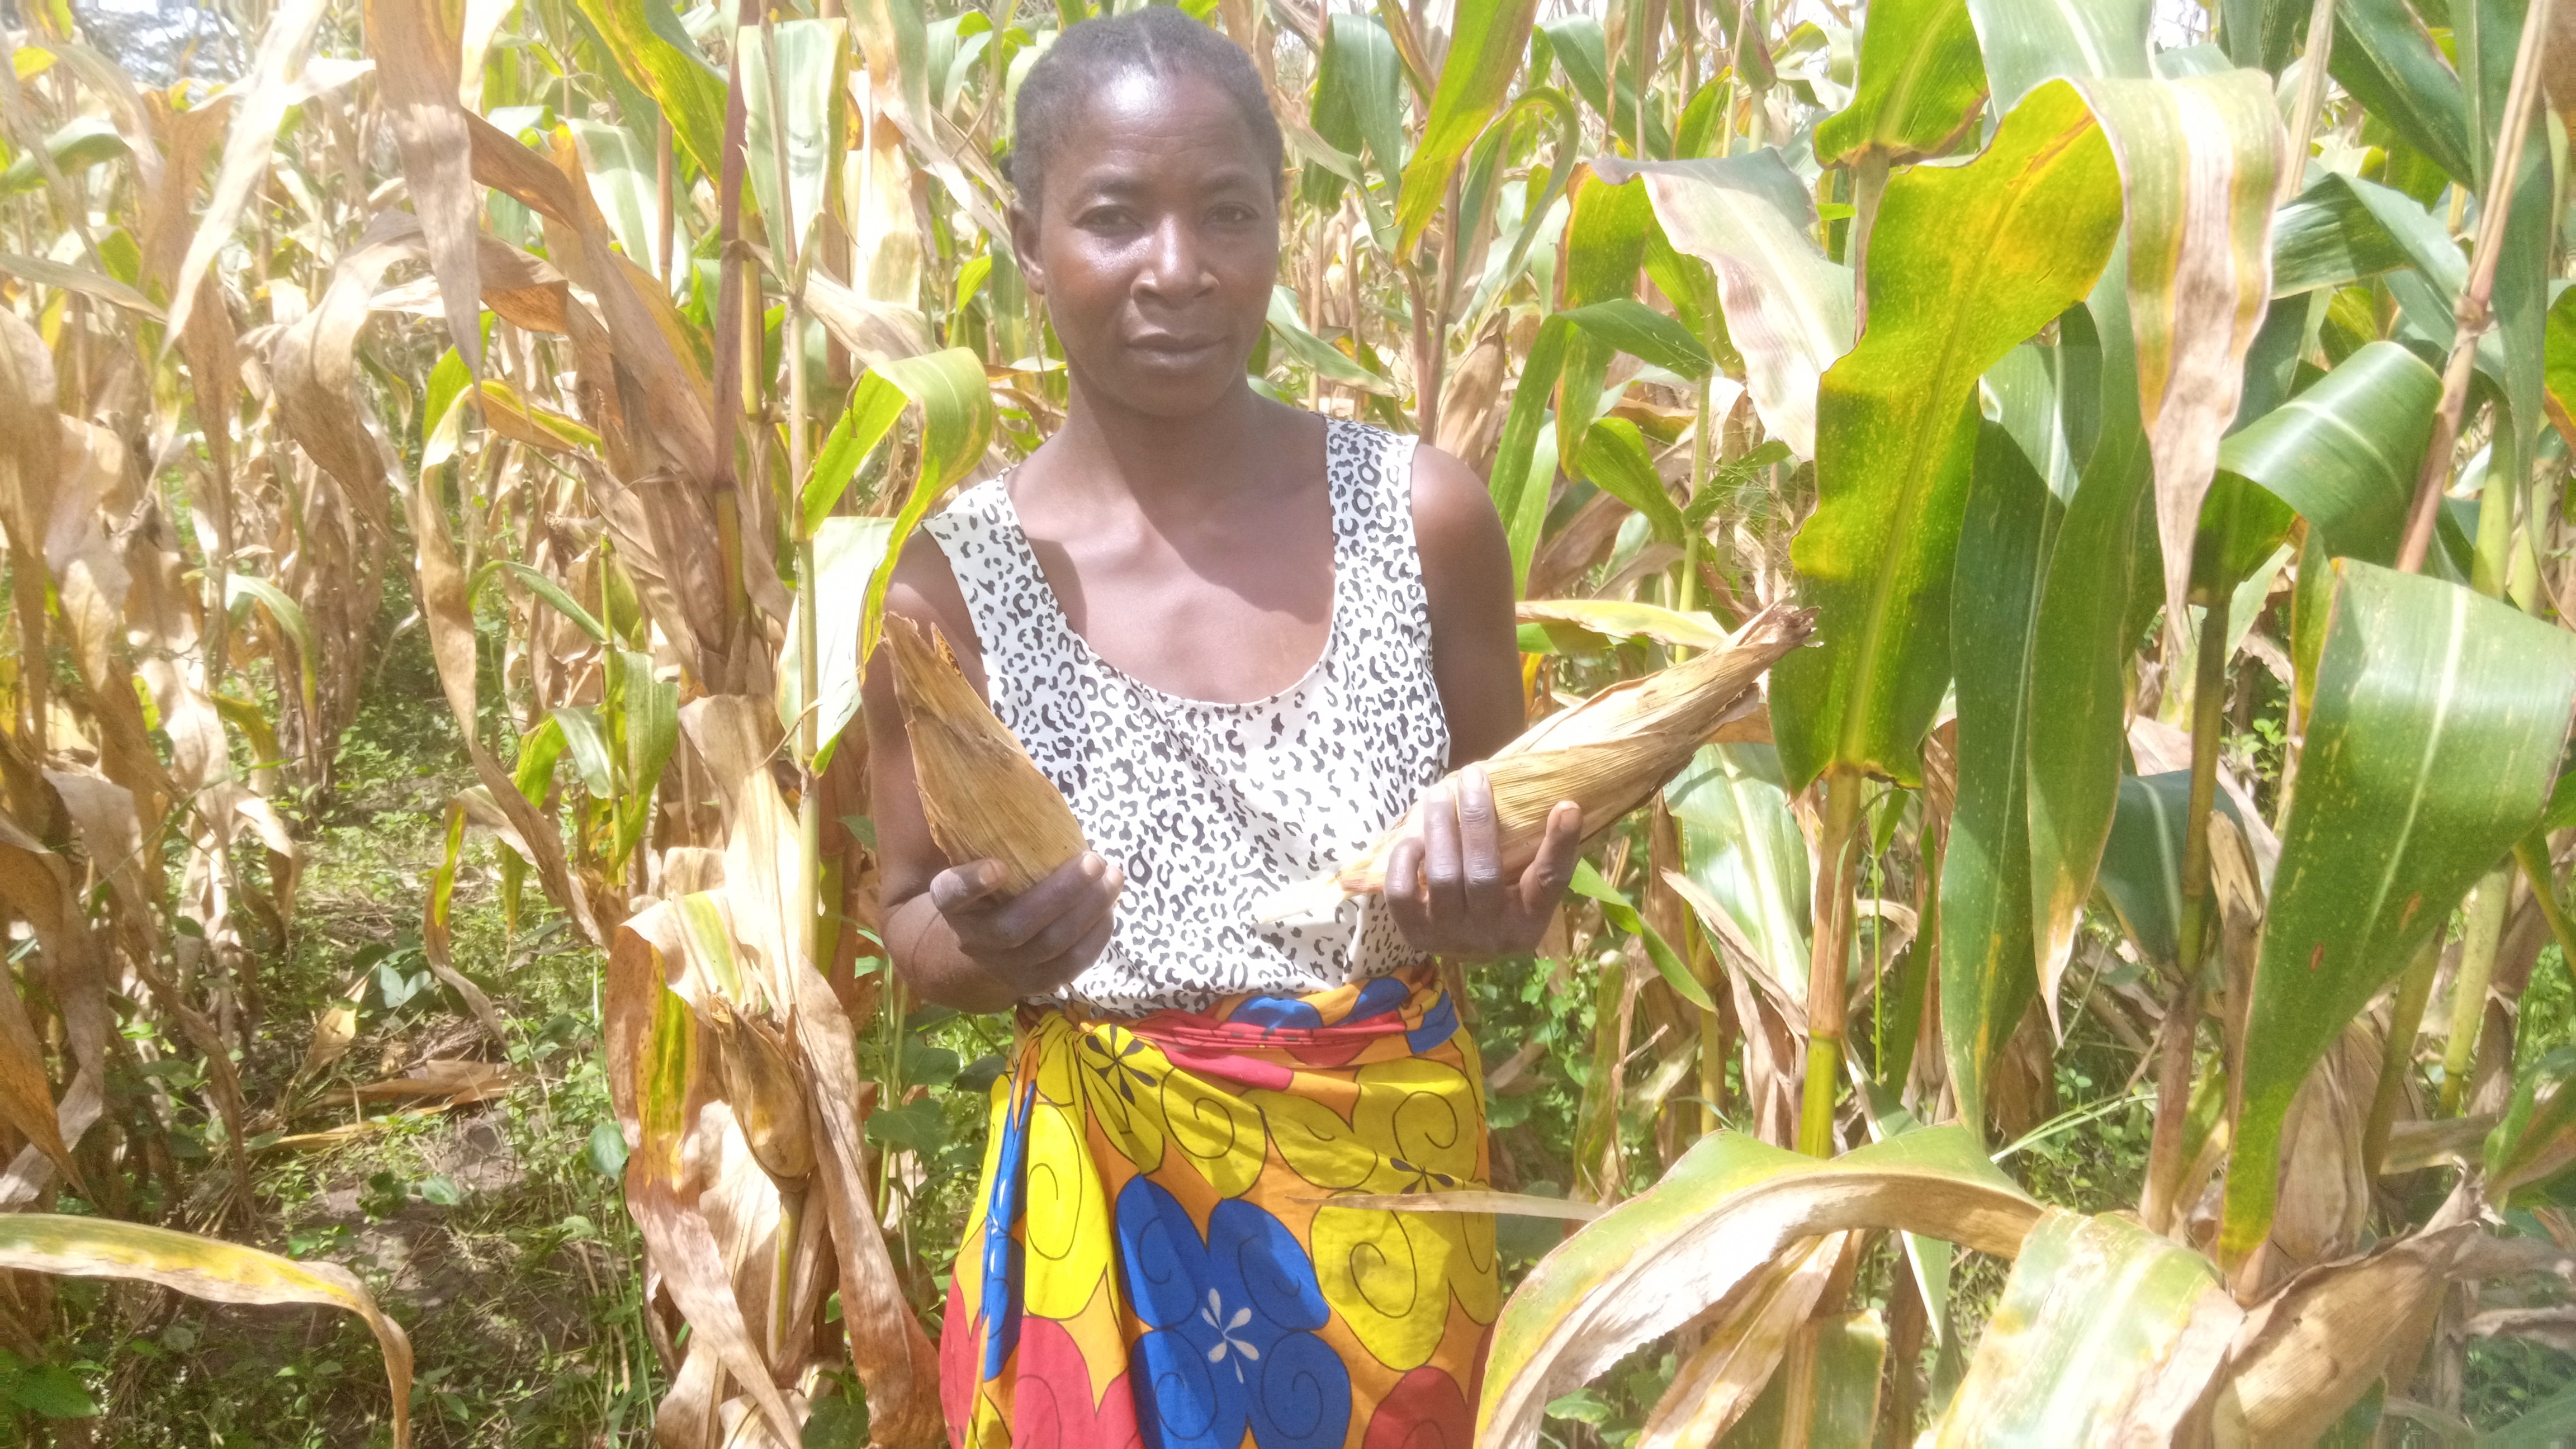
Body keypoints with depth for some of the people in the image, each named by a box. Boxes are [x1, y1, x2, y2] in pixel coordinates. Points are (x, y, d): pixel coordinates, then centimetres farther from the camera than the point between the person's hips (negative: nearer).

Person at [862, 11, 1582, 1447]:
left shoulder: (1421, 511, -8)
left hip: (1397, 1175, 1)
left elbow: (1507, 846, 4)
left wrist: (1497, 902, -19)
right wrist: (983, 944, -21)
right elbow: (914, 931, 1)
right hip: (1112, 1202, -1)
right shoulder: (957, 574, -10)